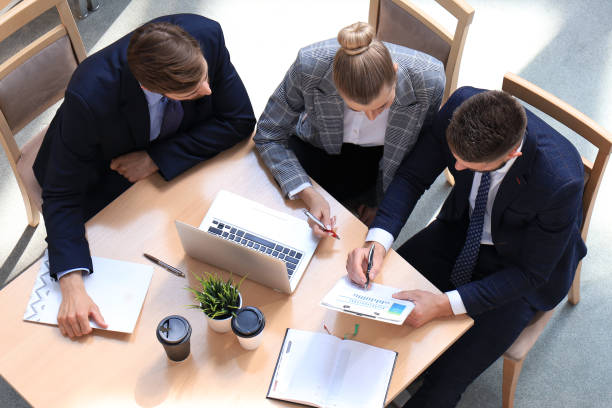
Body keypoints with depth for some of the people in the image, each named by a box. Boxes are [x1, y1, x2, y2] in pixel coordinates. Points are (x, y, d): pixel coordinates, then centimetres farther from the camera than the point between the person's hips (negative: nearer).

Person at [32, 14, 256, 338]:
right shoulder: (90, 97, -39)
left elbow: (239, 120, -19)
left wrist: (156, 159, -28)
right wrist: (72, 286, -41)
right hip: (103, 178, -2)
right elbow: (62, 196, -29)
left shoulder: (205, 35, -32)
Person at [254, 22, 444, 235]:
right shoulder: (310, 66, -35)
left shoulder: (428, 79, -33)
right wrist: (308, 195, -34)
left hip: (382, 153, 0)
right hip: (320, 146, 0)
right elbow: (268, 136, -20)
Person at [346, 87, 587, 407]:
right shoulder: (460, 106, -26)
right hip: (463, 226, 5)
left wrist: (446, 305, -33)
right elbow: (413, 176, -12)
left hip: (517, 265, -4)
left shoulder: (561, 182, -36)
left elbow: (531, 273, -22)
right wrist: (377, 240, -28)